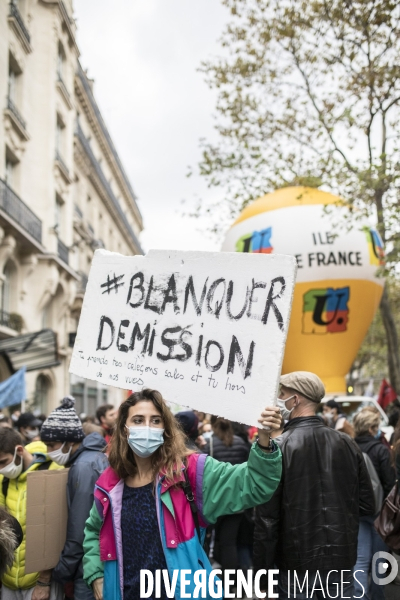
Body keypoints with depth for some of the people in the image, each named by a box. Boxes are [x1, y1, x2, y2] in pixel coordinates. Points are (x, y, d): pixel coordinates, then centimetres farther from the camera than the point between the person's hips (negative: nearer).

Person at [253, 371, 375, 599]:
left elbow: (267, 517, -14)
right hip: (342, 561, 4)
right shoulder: (347, 443, -1)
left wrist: (262, 571, -7)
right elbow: (367, 505, 5)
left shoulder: (278, 446, -13)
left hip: (296, 562, -3)